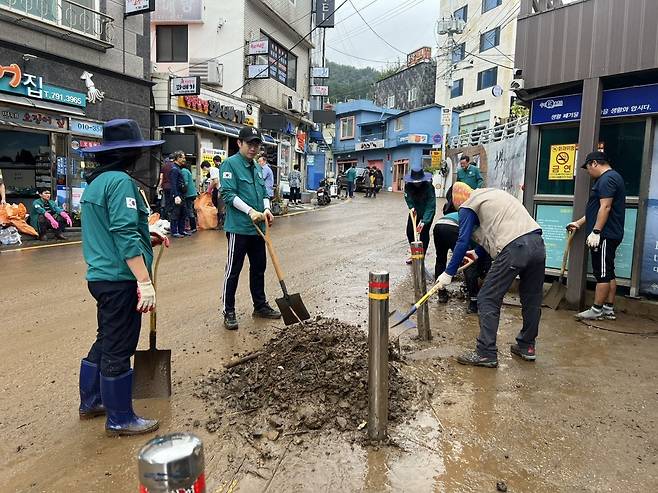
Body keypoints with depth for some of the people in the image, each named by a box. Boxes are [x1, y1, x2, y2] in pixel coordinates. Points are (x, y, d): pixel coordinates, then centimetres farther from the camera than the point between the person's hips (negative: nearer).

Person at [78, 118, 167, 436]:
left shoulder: (95, 182, 15)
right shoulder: (120, 181, -15)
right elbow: (125, 236, -24)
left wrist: (148, 238, 19)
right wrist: (145, 282, -25)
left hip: (100, 275, 10)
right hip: (120, 279, -10)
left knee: (106, 340, 23)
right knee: (119, 349, 1)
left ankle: (91, 402, 38)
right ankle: (120, 419, 15)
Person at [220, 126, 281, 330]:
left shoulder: (257, 167, 15)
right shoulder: (230, 164, -7)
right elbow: (228, 194, -15)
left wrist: (266, 209, -1)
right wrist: (250, 211, -22)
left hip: (258, 228, 7)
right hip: (238, 228, -7)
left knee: (259, 268, 16)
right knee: (233, 271, 1)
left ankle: (260, 305, 29)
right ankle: (229, 312, 12)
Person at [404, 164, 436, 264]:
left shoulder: (429, 187, -33)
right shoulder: (408, 185, -21)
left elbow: (430, 206, -36)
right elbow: (408, 198, -6)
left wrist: (424, 221, -44)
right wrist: (411, 207, -26)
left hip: (427, 212, -4)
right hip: (415, 210, 4)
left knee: (424, 233, -11)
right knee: (409, 231, 5)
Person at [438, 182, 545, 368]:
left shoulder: (468, 207, 6)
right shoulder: (494, 193, 30)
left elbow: (463, 242, -1)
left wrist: (449, 273, 5)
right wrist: (478, 253, 46)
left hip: (513, 248, -8)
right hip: (537, 242, 9)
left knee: (488, 300, 1)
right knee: (532, 299, 18)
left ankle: (486, 353, 2)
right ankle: (527, 346, 33)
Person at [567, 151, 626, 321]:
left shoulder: (607, 179, -13)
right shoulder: (611, 178, 21)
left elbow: (605, 208, -22)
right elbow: (597, 210, 26)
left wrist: (595, 232, -23)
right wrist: (579, 223, 28)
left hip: (604, 235, -10)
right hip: (609, 235, 11)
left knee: (603, 273, -5)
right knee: (608, 273, 11)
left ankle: (596, 310, 1)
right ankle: (609, 309, 16)